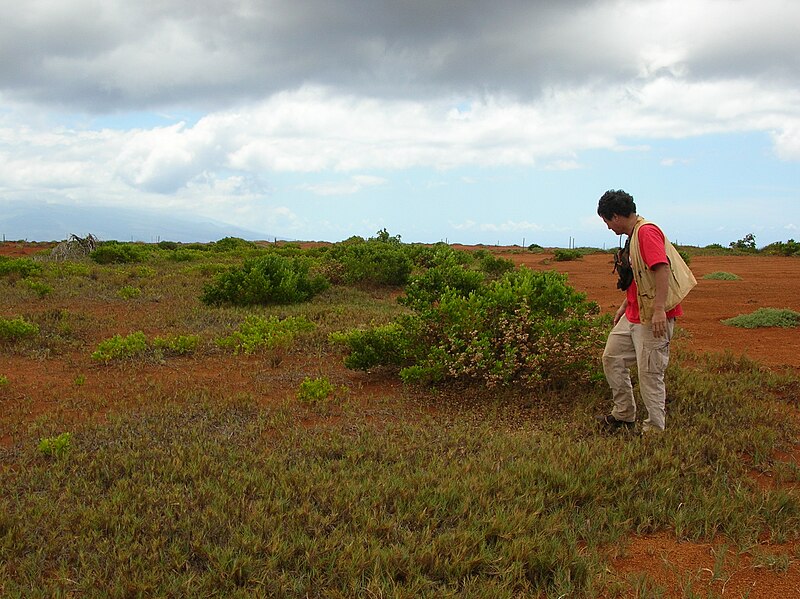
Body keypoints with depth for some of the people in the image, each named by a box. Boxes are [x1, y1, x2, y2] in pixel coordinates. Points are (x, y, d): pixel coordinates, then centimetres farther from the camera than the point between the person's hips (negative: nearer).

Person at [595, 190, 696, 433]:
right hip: (633, 315, 11)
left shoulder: (646, 231, -16)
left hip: (652, 318, -11)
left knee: (649, 372, -5)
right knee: (612, 358, 15)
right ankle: (624, 415, 26)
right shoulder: (633, 236, 16)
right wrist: (624, 306, 25)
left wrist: (659, 309, -31)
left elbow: (662, 269, -26)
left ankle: (655, 429, 6)